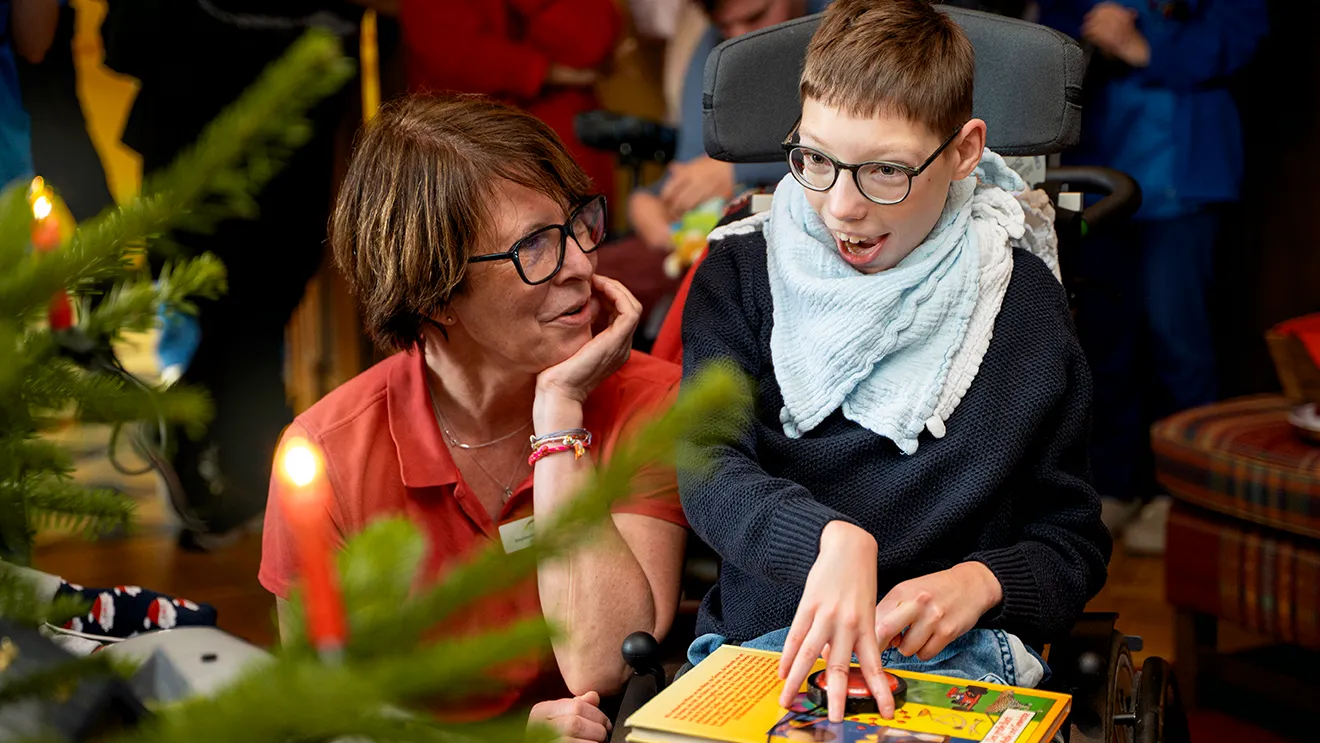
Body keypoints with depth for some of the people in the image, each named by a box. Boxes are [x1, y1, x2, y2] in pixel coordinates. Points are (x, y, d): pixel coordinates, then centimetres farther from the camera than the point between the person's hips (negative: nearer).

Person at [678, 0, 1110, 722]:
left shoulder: (1025, 303, 4)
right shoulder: (740, 272, 4)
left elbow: (1073, 540, 11)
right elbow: (709, 472, -12)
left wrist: (983, 581, -11)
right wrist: (830, 537, -32)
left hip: (953, 660, 0)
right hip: (759, 645, 0)